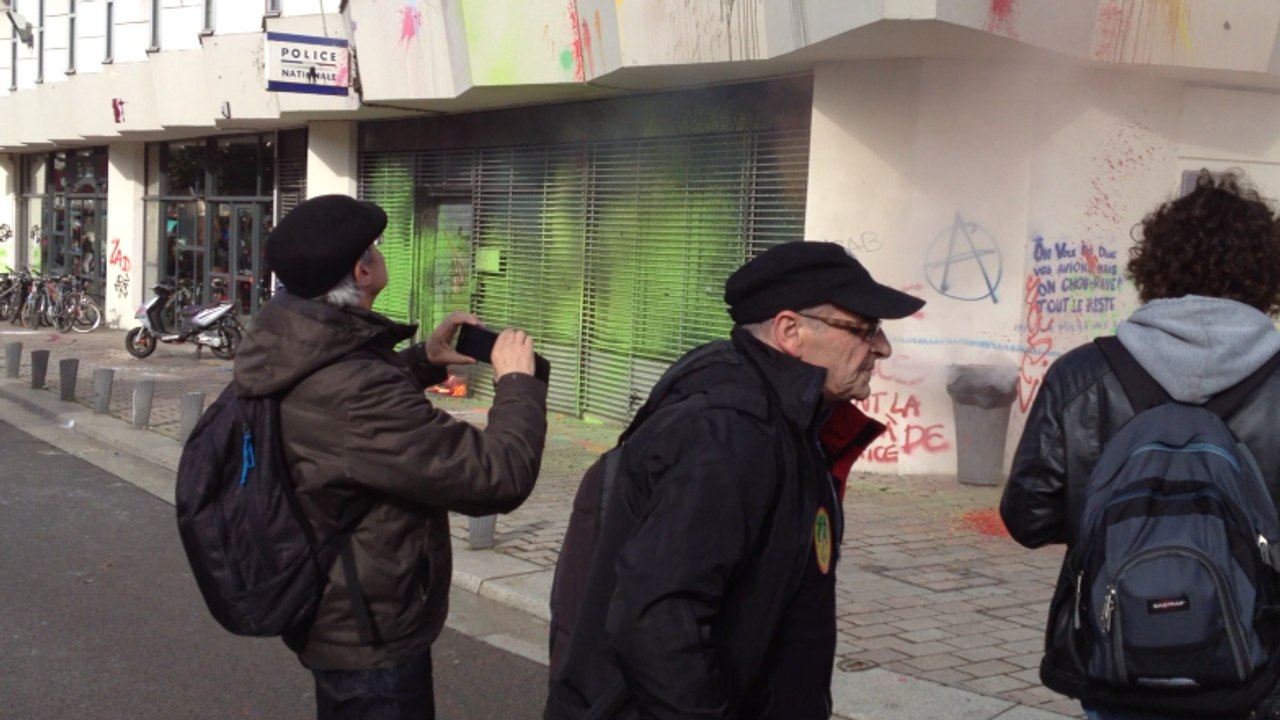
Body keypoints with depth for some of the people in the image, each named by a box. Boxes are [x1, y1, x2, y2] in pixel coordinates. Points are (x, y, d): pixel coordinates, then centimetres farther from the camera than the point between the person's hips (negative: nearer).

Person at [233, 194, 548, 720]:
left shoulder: (288, 356, -4)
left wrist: (423, 360, 6)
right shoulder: (354, 392, -35)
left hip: (337, 615, 9)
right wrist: (518, 382, -16)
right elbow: (497, 476, -32)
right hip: (370, 636, -9)